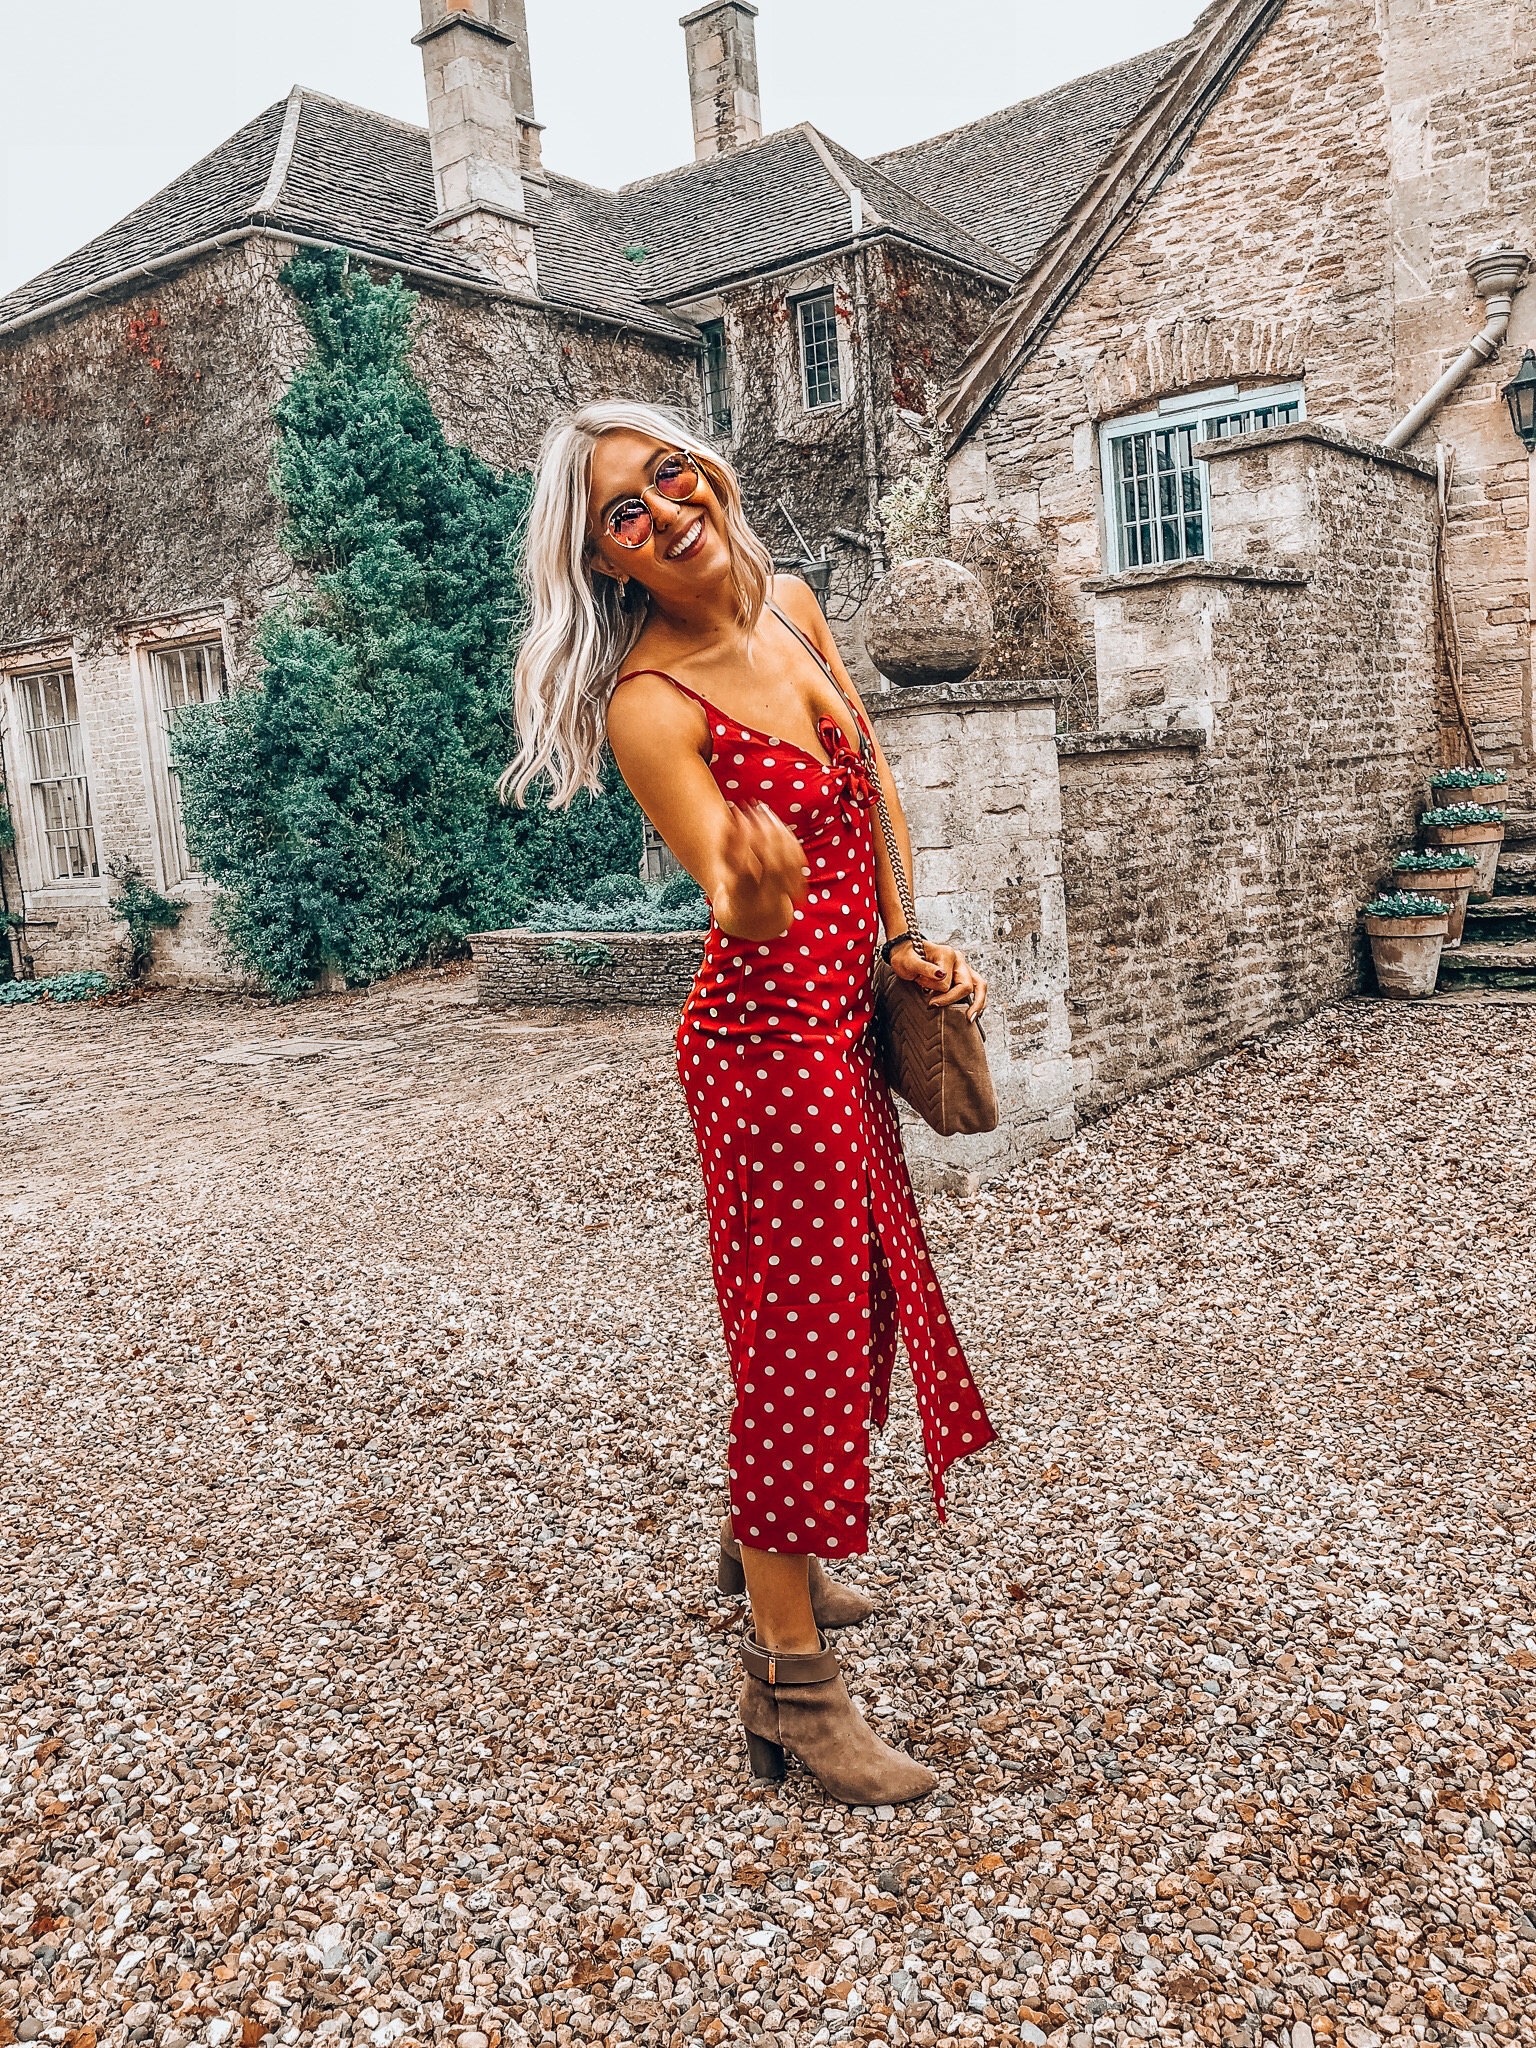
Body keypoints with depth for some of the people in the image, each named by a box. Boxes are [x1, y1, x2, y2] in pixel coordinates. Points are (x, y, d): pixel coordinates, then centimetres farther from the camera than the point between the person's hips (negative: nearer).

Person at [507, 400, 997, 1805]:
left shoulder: (789, 604, 4)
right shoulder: (649, 703, -19)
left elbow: (874, 773, 15)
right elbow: (746, 922, -24)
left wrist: (902, 942, 11)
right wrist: (757, 884, -47)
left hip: (846, 1022, 8)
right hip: (767, 1043, -8)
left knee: (861, 1308, 20)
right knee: (802, 1337, -2)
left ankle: (768, 1557, 44)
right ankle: (792, 1688, 15)